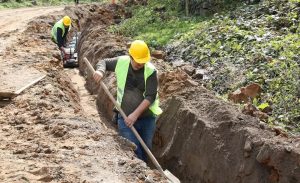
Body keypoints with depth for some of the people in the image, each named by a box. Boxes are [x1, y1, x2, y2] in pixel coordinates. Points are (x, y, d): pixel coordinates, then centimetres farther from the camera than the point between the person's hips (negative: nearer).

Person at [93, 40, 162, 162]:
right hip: (125, 117, 0)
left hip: (147, 117, 0)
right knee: (133, 152, -6)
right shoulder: (121, 62, -6)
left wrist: (135, 114, -24)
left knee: (146, 151, 15)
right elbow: (104, 62, 12)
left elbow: (150, 96, -17)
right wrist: (100, 71, -11)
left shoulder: (150, 71, -13)